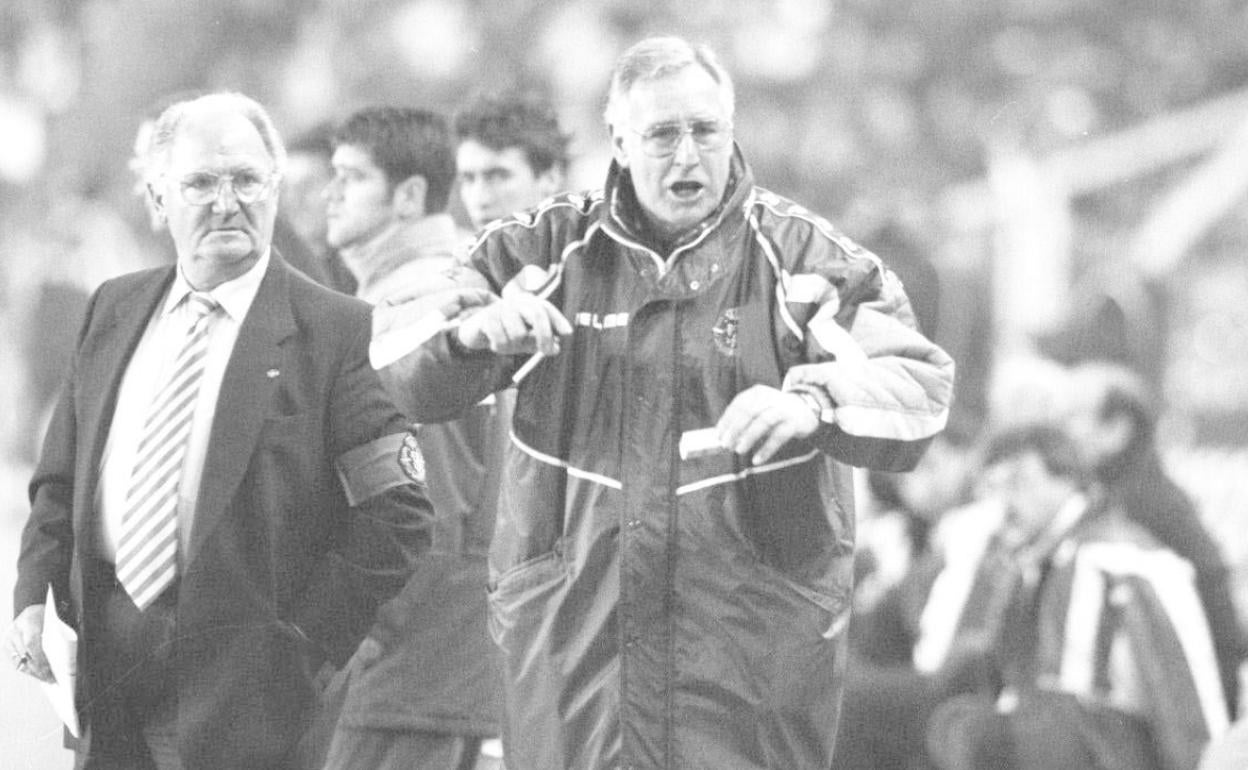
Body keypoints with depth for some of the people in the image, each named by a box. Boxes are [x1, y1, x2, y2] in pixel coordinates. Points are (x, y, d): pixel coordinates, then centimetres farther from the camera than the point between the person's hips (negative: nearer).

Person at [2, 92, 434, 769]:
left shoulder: (335, 331, -6)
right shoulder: (114, 308, 13)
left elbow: (398, 515, -9)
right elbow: (61, 479, 18)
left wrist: (306, 642, -13)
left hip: (240, 684, -5)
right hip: (105, 657, 5)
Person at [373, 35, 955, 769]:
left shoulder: (805, 257, 3)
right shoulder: (548, 249, 8)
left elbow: (921, 385, -8)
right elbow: (396, 373, 6)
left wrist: (815, 402, -29)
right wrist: (470, 330, -17)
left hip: (754, 650, -1)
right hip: (570, 638, 2)